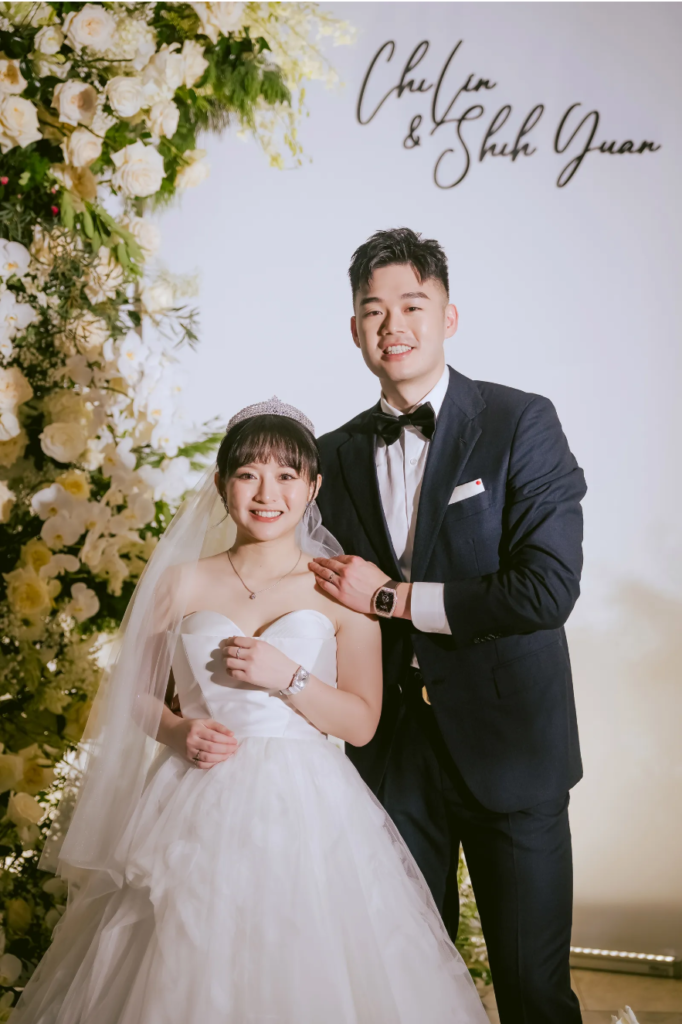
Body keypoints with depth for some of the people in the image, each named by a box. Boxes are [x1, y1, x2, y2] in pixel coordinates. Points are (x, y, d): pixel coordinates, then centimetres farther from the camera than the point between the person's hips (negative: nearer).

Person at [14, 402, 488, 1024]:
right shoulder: (181, 583, 4)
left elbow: (362, 723, -1)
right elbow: (133, 693, 12)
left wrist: (287, 677, -14)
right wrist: (177, 731, -8)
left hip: (305, 811, 0)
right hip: (198, 811, 1)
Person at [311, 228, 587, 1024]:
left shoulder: (521, 423, -8)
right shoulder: (338, 454, 6)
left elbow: (548, 588, -18)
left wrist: (393, 596, -15)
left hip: (507, 745, -3)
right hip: (393, 752, 4)